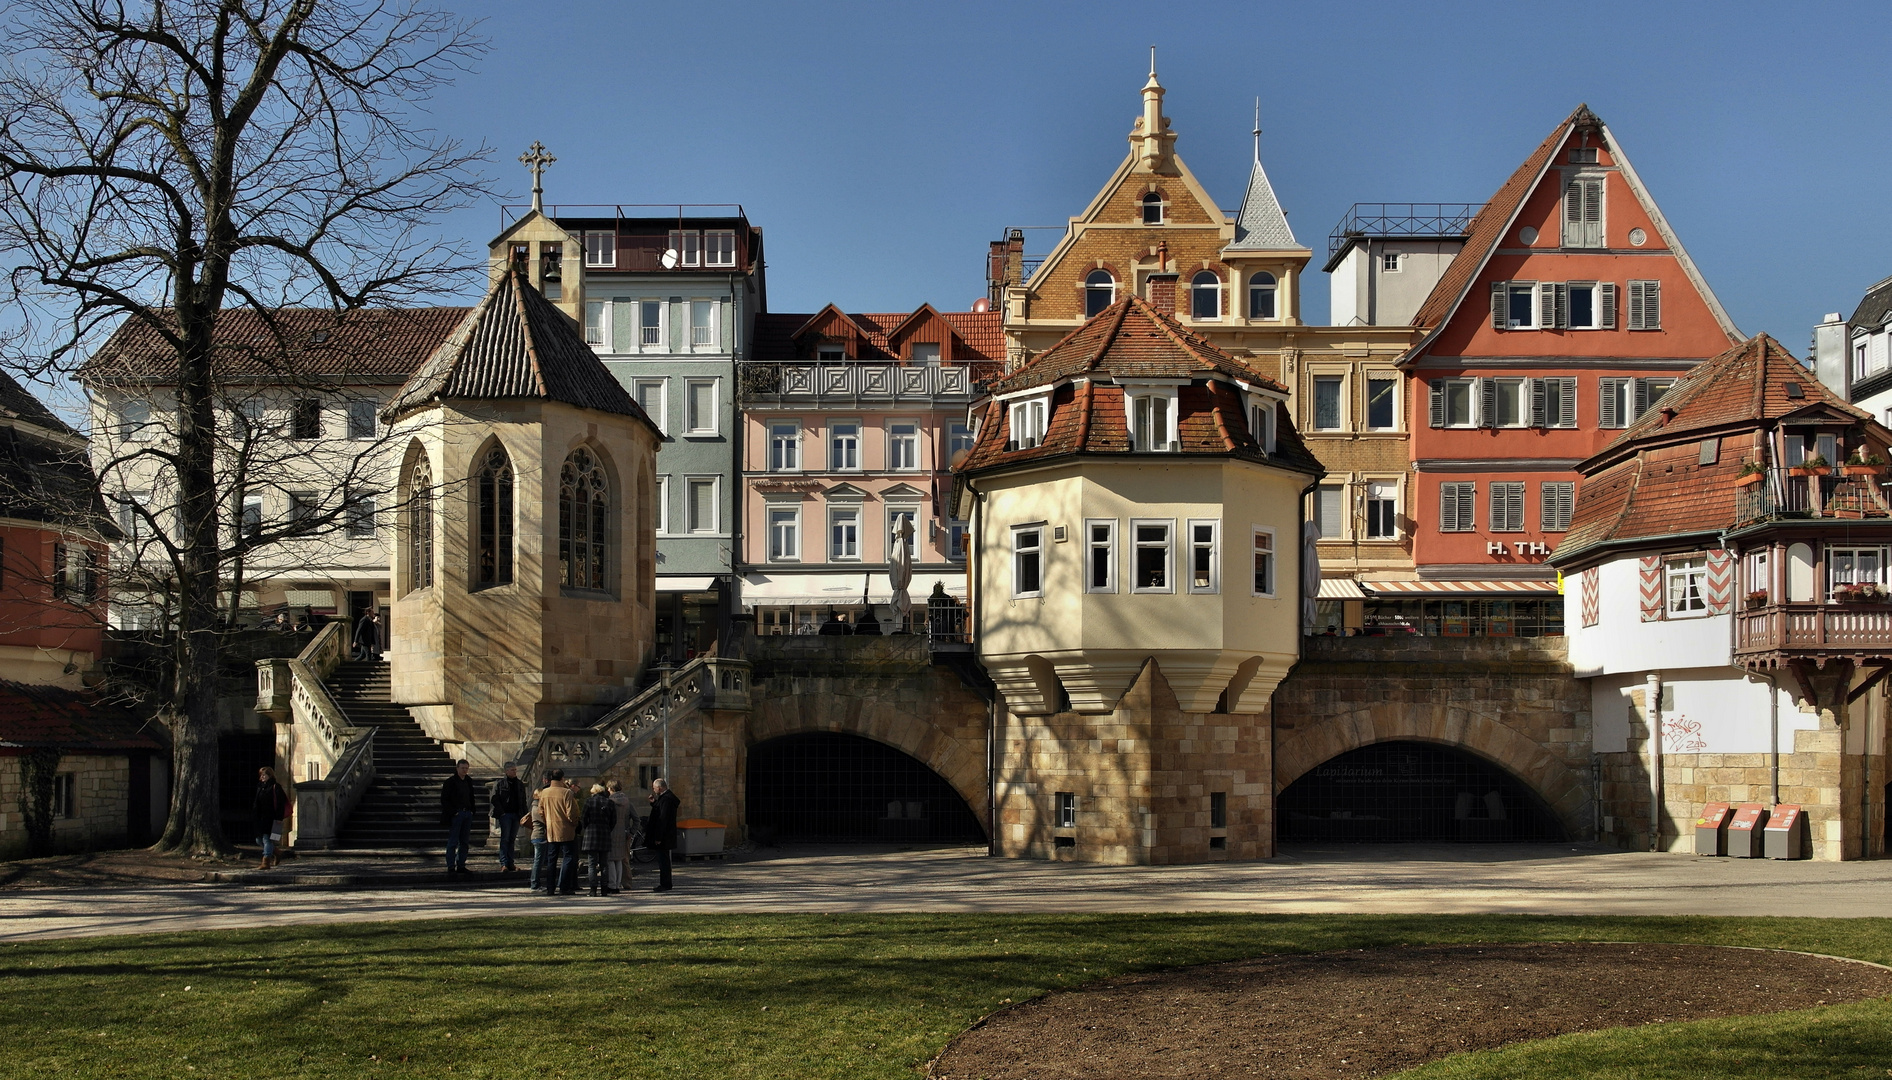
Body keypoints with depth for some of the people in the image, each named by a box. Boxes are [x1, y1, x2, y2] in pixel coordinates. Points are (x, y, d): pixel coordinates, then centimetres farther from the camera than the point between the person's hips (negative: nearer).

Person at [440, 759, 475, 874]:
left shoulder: (469, 781, 11)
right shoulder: (450, 782, -8)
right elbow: (444, 799, -9)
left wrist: (471, 811, 9)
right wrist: (453, 812, -14)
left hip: (467, 813, 6)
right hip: (455, 814, -6)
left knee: (464, 842, 8)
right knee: (453, 842, -5)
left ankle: (461, 866, 13)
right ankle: (451, 867, -1)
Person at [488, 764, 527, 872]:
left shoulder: (520, 784, 14)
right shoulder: (499, 783, -1)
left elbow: (523, 801, 18)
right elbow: (493, 798, -5)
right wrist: (501, 812, -12)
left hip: (516, 814, 5)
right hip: (505, 814, -5)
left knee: (512, 839, 7)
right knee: (505, 838, -8)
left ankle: (510, 863, 9)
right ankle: (503, 863, -8)